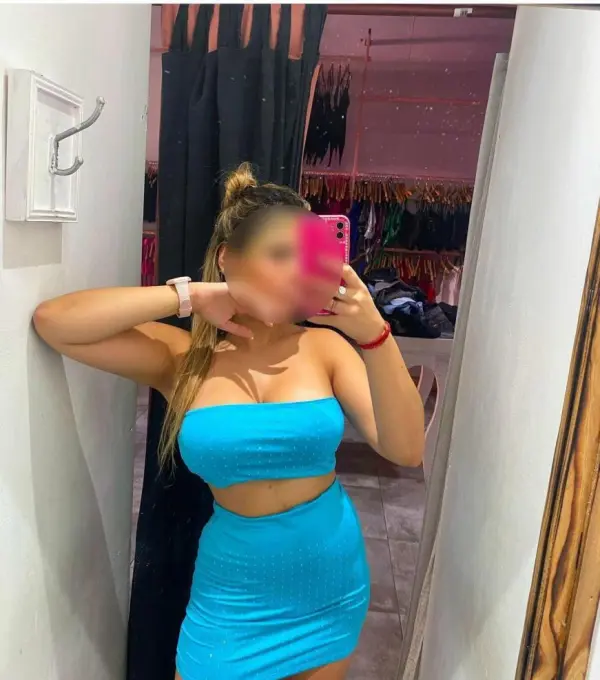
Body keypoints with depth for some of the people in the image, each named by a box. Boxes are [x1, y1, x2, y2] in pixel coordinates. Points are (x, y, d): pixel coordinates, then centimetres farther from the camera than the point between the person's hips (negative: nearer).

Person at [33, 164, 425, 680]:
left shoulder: (324, 346, -11)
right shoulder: (185, 357, -10)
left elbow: (406, 450, -17)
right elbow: (52, 321, -18)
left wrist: (374, 334, -31)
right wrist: (188, 296, -22)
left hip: (332, 590, 2)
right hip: (234, 596, -1)